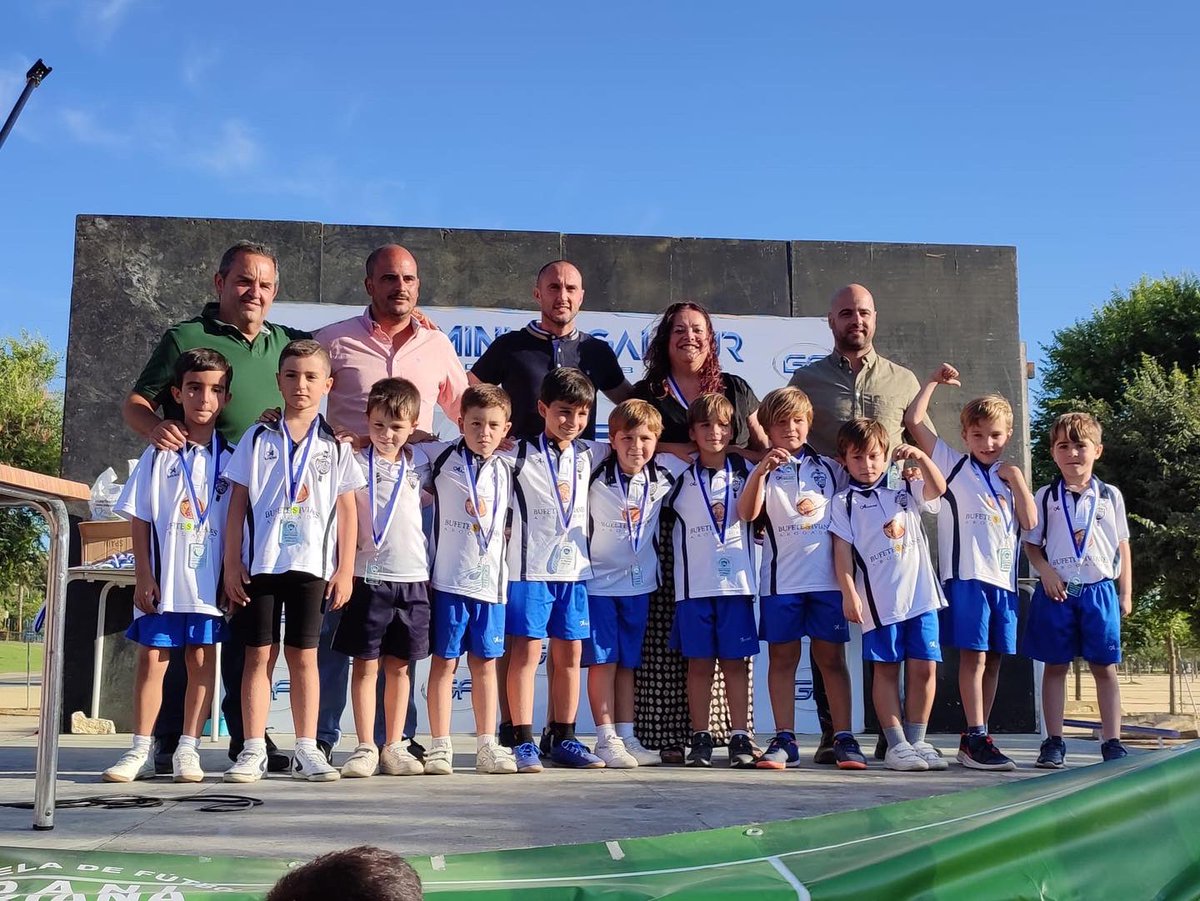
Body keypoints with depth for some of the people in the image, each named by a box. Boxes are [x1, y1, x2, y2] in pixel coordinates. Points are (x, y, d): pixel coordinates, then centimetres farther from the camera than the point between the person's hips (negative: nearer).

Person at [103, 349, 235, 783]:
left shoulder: (231, 458, 4)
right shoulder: (159, 455, 2)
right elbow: (140, 519, 2)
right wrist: (143, 576, -4)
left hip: (209, 579, 1)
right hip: (162, 579, 0)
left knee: (201, 659, 5)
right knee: (151, 658, 4)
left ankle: (188, 749, 14)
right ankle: (141, 751, 13)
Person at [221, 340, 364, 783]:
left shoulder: (335, 446, 5)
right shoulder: (258, 439, 5)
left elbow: (347, 511, 6)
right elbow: (238, 504, 4)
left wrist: (345, 570, 2)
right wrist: (232, 564, -1)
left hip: (312, 564, 0)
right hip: (260, 562, 0)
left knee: (304, 656, 6)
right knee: (258, 655, 3)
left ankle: (306, 749, 13)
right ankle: (254, 750, 10)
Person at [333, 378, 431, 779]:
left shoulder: (420, 464, 9)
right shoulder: (355, 464, -2)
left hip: (412, 577, 3)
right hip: (368, 576, -3)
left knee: (399, 666, 9)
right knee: (366, 665, 1)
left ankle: (394, 747, 17)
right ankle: (365, 748, 9)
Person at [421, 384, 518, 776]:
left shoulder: (506, 470, 10)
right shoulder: (440, 458, 0)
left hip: (490, 580, 3)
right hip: (449, 578, -3)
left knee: (485, 663, 9)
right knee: (444, 661, 2)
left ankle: (487, 745, 16)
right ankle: (440, 745, 9)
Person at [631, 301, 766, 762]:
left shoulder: (736, 390, 17)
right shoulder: (646, 393, 12)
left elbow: (763, 446, 21)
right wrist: (669, 449, -8)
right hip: (669, 528, -2)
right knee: (669, 630, -6)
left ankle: (729, 730, 4)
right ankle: (672, 735, -2)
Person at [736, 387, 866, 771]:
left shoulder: (830, 468, 12)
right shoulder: (764, 472, 6)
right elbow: (747, 513, -11)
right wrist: (761, 471, -23)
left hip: (828, 577, 1)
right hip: (781, 579, -1)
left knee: (831, 657, 4)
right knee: (782, 658, 3)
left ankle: (844, 738, 8)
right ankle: (784, 740, 8)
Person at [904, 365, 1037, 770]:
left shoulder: (1011, 476, 19)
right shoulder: (953, 465, 6)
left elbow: (1030, 521, 6)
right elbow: (913, 421, -1)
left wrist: (1016, 480, 3)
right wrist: (935, 381, 3)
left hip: (1004, 578, 5)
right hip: (966, 575, -5)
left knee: (993, 659, 7)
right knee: (973, 654, -10)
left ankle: (976, 741, 13)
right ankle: (976, 737, -9)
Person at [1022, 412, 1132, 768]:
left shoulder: (1110, 496, 6)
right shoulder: (1046, 497, 4)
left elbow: (1123, 546, 10)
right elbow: (1031, 544, 7)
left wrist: (1125, 593, 7)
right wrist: (1046, 571, -11)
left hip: (1099, 589, 1)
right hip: (1057, 591, 0)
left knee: (1105, 667, 4)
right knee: (1055, 666, 4)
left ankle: (1112, 742, 10)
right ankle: (1054, 742, 10)